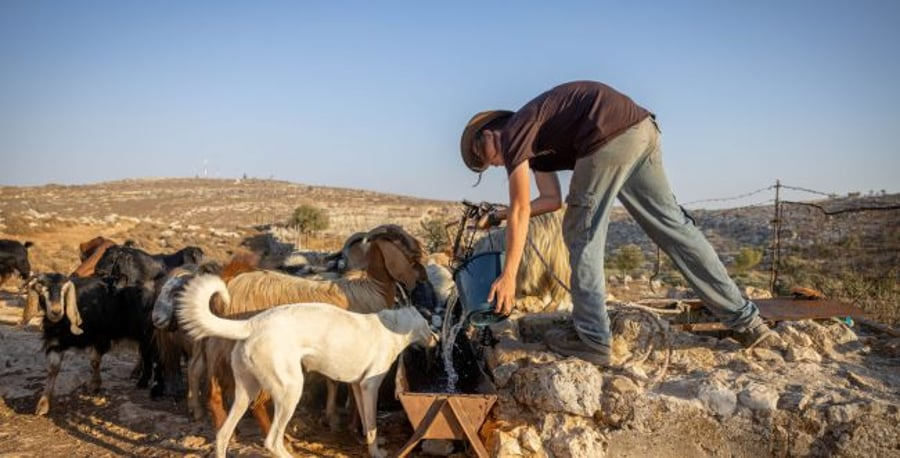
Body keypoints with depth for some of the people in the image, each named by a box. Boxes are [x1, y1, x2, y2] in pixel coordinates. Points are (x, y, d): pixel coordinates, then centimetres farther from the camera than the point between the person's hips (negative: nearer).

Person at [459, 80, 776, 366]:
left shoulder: (513, 134, 2)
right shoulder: (533, 139, 28)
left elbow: (521, 211, -2)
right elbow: (552, 199, 32)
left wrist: (508, 276, 1)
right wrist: (500, 216, 30)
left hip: (611, 137, -9)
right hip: (643, 130, 9)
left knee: (582, 235, 3)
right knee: (672, 225, 11)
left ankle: (593, 340, 6)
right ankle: (746, 320, 16)